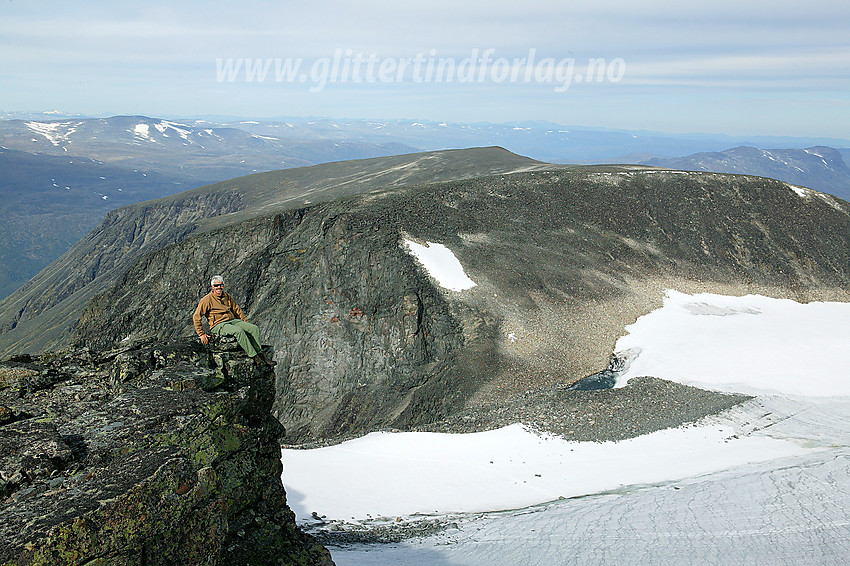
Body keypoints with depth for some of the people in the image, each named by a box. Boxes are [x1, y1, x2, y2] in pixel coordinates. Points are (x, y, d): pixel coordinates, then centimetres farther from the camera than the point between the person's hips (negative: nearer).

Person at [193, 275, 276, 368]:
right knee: (238, 330, -34)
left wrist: (246, 323, 16)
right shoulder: (207, 300, -5)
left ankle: (260, 354, -15)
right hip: (218, 325, -6)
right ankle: (254, 357, -34)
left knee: (254, 328, -14)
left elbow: (237, 310, 23)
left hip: (233, 320, 6)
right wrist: (202, 334, -8)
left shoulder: (227, 296, 13)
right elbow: (196, 317, -5)